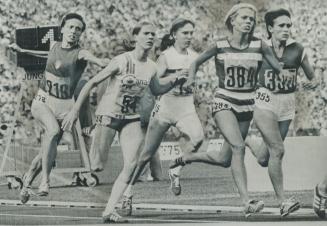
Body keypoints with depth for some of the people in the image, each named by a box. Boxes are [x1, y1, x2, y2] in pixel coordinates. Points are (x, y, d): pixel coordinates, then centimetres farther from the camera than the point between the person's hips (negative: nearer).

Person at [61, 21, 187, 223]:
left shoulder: (151, 67, 1)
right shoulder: (122, 61, -16)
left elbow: (157, 90, 23)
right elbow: (92, 83, -12)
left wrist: (173, 82, 3)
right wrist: (75, 111, -14)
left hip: (132, 118, 5)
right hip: (109, 115, -5)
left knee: (132, 165, -9)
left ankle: (109, 209, -6)